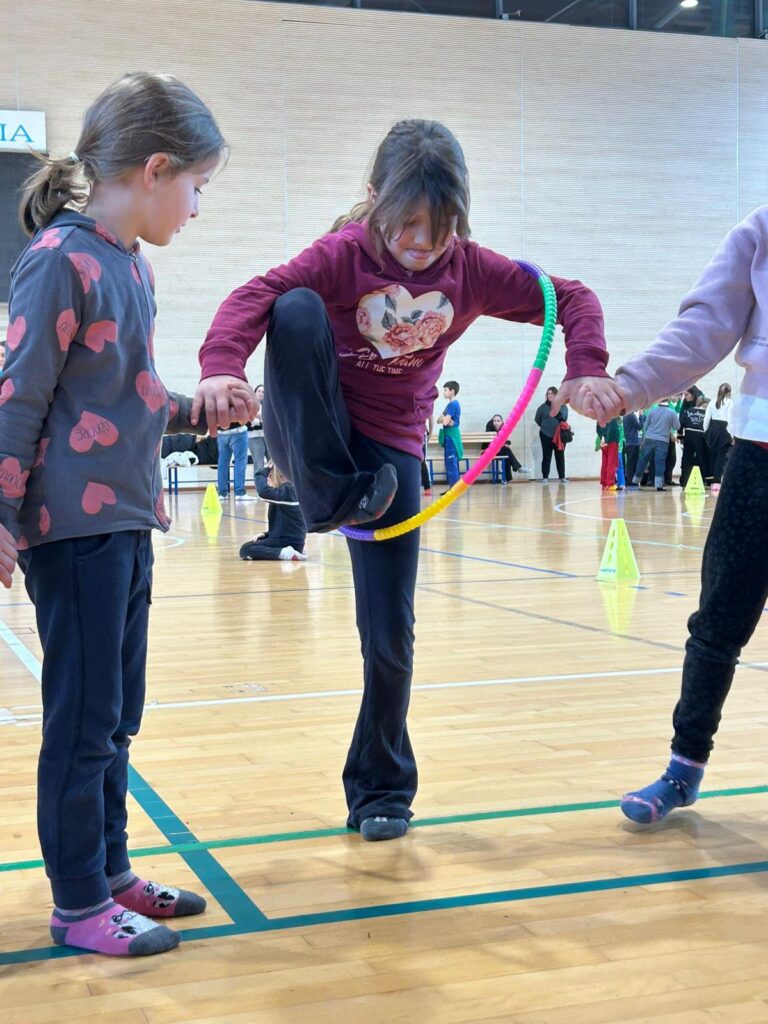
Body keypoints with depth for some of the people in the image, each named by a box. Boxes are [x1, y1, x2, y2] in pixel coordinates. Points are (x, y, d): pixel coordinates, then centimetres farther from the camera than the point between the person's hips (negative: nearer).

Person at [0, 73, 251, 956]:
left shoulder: (131, 266, 12)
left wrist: (195, 409, 11)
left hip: (126, 523, 9)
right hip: (74, 527, -9)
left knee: (116, 718, 16)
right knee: (83, 722, 1)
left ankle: (111, 871, 30)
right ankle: (79, 905, 15)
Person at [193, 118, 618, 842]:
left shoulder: (471, 269, -4)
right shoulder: (346, 254, -13)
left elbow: (569, 299, 2)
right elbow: (255, 297, -27)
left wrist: (586, 370, -17)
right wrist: (222, 368, -46)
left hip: (390, 453, 2)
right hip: (312, 441, -2)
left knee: (389, 635, -2)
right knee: (298, 309, -31)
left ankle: (381, 788, 21)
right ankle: (331, 499, -25)